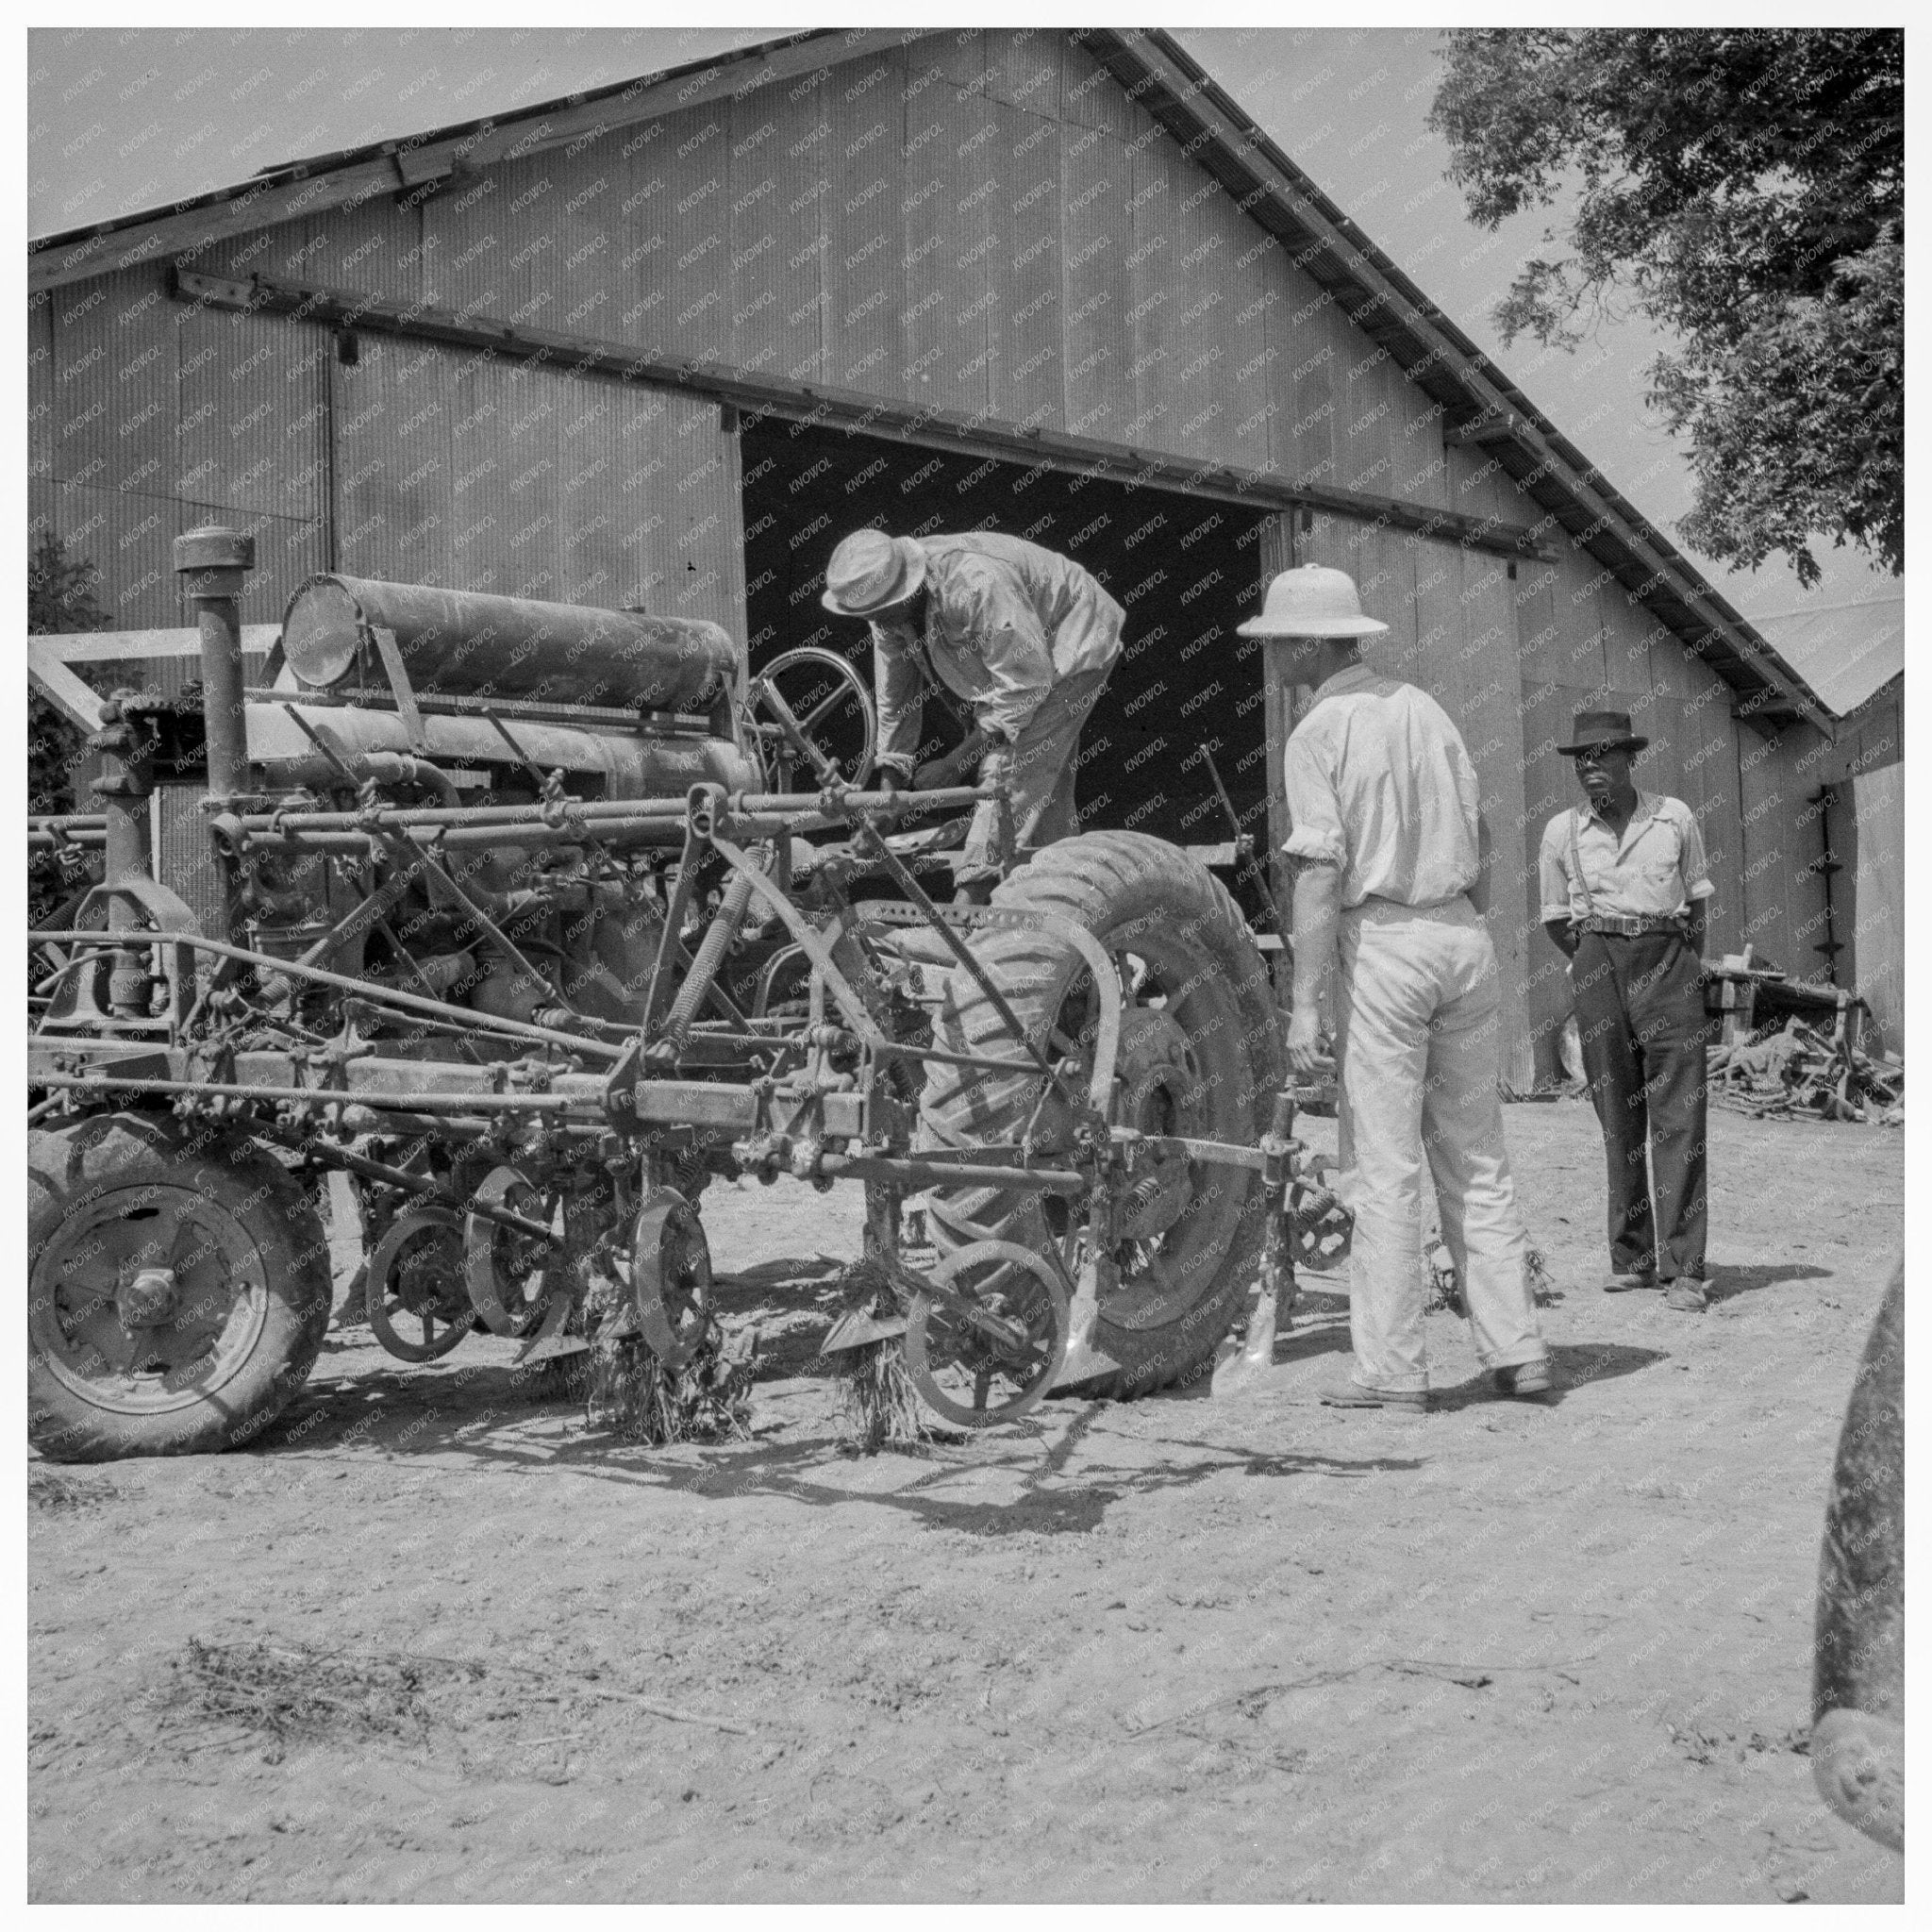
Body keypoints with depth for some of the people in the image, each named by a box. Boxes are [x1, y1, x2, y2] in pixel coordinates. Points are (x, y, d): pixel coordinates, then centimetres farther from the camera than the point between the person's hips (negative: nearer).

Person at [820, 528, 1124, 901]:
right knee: (1045, 786, 13)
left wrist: (954, 765, -29)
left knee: (1010, 770, -20)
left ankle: (973, 894, -22)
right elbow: (895, 702, -3)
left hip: (1070, 643, -9)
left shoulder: (976, 583, -39)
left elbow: (1026, 683, -33)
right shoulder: (886, 603, -13)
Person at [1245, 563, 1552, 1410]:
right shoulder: (1425, 709, 12)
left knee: (1386, 1166, -1)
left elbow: (1320, 872, -14)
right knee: (1477, 1159, 12)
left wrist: (1304, 1002, -14)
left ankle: (1393, 1368, 1)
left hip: (1382, 945, -6)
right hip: (1462, 934, 6)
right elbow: (1477, 836, 14)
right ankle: (1516, 1349, 12)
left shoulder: (1318, 734, -7)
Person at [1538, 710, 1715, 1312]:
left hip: (1668, 960, -1)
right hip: (1597, 966, 1)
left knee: (1678, 1116, -8)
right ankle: (1630, 1257, 12)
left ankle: (1683, 1268, -11)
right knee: (1618, 1118, 4)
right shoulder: (1562, 831, 5)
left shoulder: (1675, 818, 3)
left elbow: (1696, 901, 15)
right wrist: (1596, 965, 11)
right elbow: (1556, 918, 15)